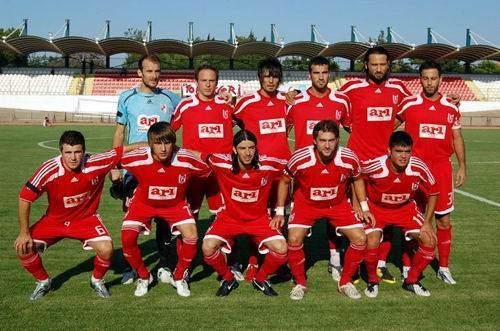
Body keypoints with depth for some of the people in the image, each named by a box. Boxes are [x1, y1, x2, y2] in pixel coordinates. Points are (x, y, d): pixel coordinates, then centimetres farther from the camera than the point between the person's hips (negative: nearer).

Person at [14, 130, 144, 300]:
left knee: (106, 249, -23)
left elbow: (124, 150, -15)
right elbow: (25, 198, -16)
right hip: (54, 220, 1)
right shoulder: (49, 170, -25)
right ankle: (43, 282, 16)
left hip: (86, 219, -1)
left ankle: (97, 280, 10)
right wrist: (24, 233, -15)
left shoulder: (96, 163, -25)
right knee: (23, 248, -14)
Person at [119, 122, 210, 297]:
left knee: (191, 237, -20)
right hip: (143, 203, 0)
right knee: (127, 238, -20)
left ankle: (179, 277, 8)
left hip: (175, 204, 0)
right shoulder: (137, 159, -29)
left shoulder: (186, 160, -28)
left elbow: (207, 170, -9)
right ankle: (143, 277, 9)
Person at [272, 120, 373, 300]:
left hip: (338, 204, 2)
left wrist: (364, 208, 3)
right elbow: (284, 181, -6)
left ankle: (345, 282, 12)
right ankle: (300, 283, 5)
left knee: (360, 239, -9)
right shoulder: (299, 158, -26)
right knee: (294, 240, -20)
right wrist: (279, 212, -5)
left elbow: (357, 179, 3)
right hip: (306, 203, -1)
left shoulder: (349, 158, -21)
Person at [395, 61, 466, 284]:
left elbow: (457, 138, 12)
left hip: (442, 167, 2)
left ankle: (444, 268, 19)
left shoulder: (451, 107, 5)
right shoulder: (408, 105, -3)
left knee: (444, 220, 6)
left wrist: (462, 166, 7)